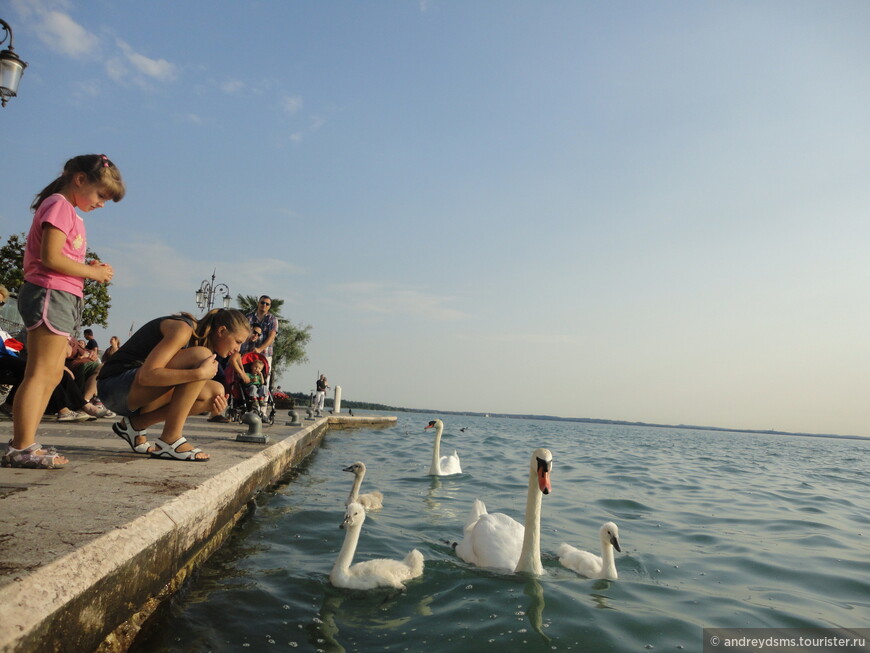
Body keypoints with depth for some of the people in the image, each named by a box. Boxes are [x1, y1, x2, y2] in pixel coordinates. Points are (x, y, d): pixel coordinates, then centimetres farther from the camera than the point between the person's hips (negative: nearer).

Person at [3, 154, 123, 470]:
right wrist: (93, 272, -10)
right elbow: (51, 257, -18)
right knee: (40, 373, -10)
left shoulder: (70, 212, 23)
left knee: (53, 375, 9)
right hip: (50, 294, -10)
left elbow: (61, 261, 16)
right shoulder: (59, 205, -6)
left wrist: (91, 269, 4)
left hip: (62, 300, 10)